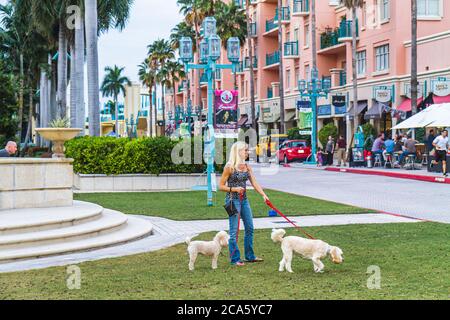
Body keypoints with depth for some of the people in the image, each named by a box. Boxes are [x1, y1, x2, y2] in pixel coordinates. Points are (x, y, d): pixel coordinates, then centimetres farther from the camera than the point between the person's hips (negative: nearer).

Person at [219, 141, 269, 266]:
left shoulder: (247, 167, 7)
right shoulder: (229, 167, -10)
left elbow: (254, 183, 2)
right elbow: (221, 186, -7)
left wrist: (263, 195, -10)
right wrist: (234, 189, -20)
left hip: (244, 200, 7)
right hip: (233, 200, -7)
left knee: (250, 228, 11)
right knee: (234, 231, -3)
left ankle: (250, 256, 24)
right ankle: (235, 259, 5)